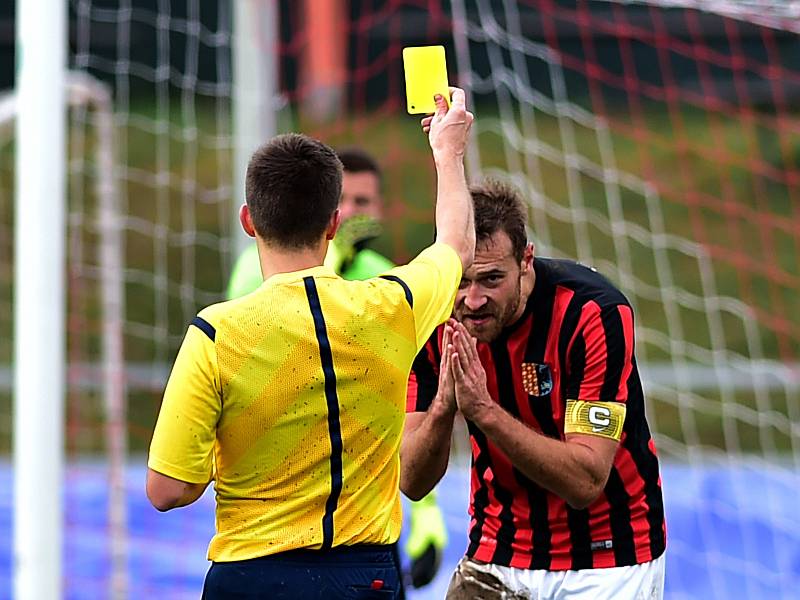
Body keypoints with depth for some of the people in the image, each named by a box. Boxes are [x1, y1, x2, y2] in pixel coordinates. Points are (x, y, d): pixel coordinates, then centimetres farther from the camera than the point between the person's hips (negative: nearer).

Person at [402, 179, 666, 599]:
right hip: (497, 554, 3)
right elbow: (412, 482, -13)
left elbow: (586, 482, -29)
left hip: (607, 558, -3)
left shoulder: (594, 311, -24)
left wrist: (483, 410, -38)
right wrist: (443, 406, -32)